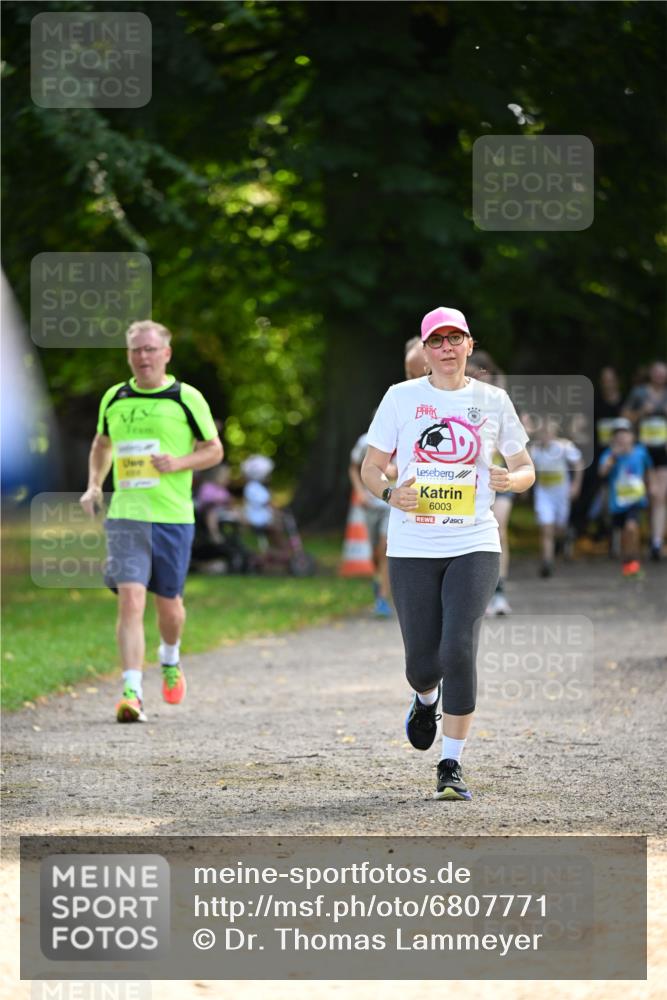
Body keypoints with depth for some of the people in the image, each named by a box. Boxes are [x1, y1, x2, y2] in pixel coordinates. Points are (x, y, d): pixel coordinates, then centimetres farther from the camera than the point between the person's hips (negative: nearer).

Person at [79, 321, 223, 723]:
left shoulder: (187, 398, -1)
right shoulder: (113, 399, 8)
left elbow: (214, 449, 5)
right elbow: (102, 443, 25)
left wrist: (179, 463, -13)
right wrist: (94, 486, 11)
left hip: (173, 516, -1)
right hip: (126, 515, 1)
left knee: (168, 603, 11)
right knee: (130, 599, -15)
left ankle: (171, 659, 43)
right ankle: (132, 692, -18)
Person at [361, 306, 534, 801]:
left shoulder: (492, 401, 6)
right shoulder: (402, 397, 4)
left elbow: (526, 468, 14)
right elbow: (371, 467, 9)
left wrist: (511, 480, -10)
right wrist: (390, 493, -13)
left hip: (474, 546, 0)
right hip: (412, 548, 1)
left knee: (459, 651, -16)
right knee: (422, 660, 3)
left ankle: (452, 765, -8)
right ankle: (425, 702, 42)